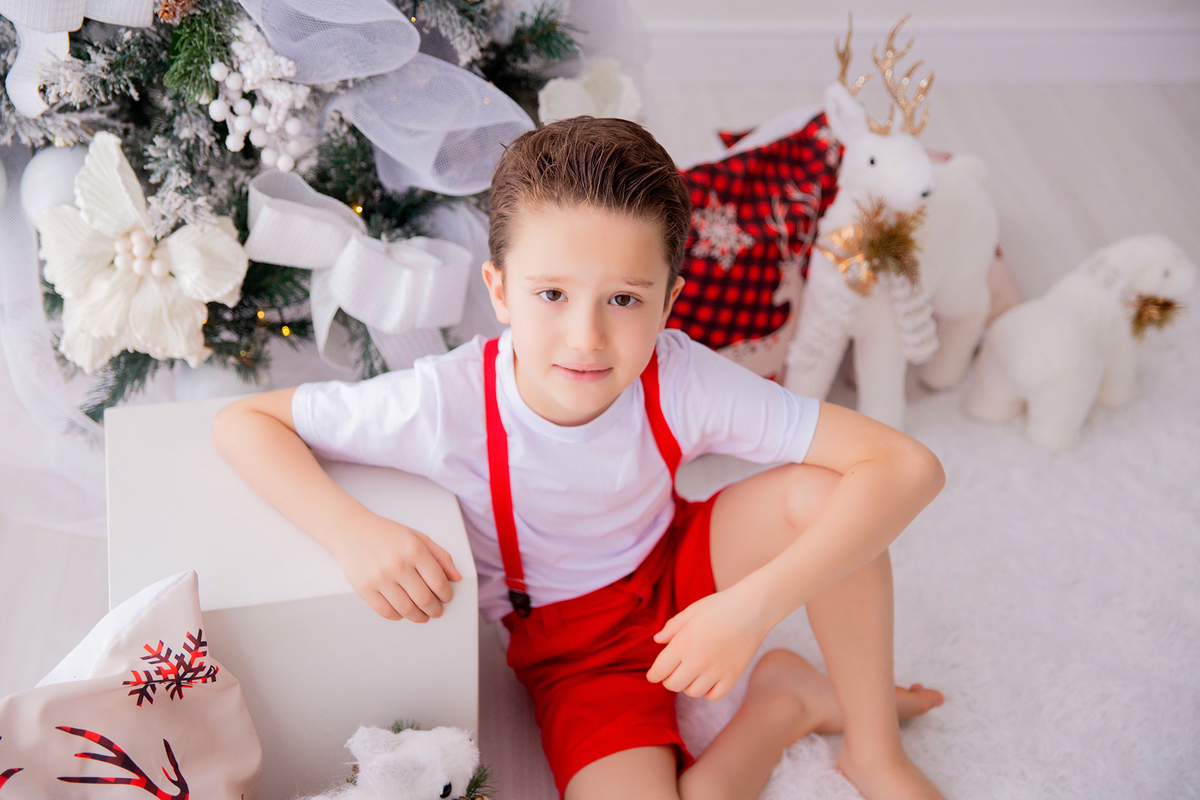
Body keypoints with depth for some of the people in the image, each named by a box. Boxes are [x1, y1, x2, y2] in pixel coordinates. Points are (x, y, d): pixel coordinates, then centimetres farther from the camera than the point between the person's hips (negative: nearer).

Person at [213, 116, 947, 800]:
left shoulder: (682, 383, -29)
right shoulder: (449, 403, -30)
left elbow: (908, 466, -31)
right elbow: (242, 422, -20)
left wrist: (754, 606, -41)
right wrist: (354, 531, -38)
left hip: (677, 577, 1)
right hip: (570, 641, 0)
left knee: (818, 492, -28)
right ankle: (783, 702, 4)